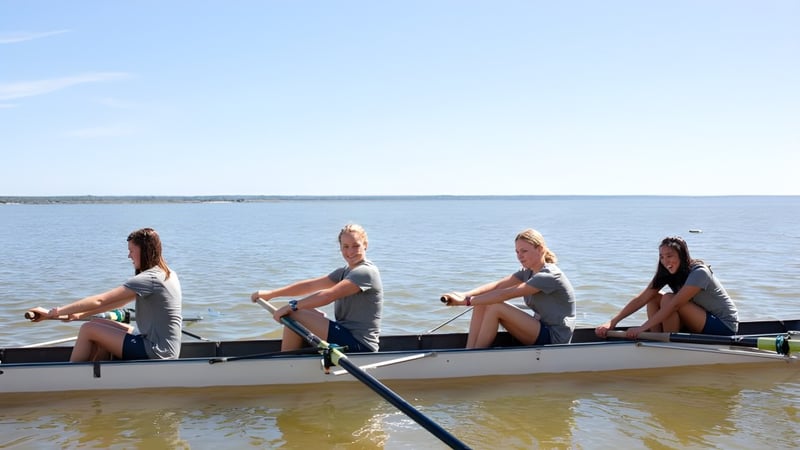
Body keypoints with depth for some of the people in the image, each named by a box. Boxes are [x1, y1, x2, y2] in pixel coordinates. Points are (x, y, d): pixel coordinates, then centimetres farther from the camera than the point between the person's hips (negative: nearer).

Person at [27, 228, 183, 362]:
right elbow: (120, 301, 14)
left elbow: (99, 300, -19)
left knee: (88, 329, -3)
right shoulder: (167, 273, 11)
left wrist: (53, 312, -13)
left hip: (155, 352, -9)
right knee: (99, 325, 15)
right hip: (165, 349, 9)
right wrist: (80, 314, 10)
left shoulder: (148, 279, -18)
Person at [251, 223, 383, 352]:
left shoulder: (366, 272, -15)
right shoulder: (345, 271, 15)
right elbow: (310, 285, 10)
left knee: (294, 315, -12)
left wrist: (293, 306, -23)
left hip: (360, 345, -9)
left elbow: (329, 295, -25)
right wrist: (270, 294, 4)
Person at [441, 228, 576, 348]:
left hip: (555, 339, -9)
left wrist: (468, 301, -27)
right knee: (482, 305, -5)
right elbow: (498, 285, -5)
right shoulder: (528, 272, 9)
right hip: (541, 330, 9)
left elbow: (507, 294, -26)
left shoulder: (550, 276, -20)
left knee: (496, 308, -23)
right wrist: (466, 295, -21)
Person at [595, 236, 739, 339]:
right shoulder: (665, 273, -3)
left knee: (668, 299, -26)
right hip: (702, 323, 7)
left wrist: (641, 328, -36)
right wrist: (612, 322, -21)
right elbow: (641, 299, -11)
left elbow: (674, 305, -32)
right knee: (654, 298, -7)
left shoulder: (699, 272, -24)